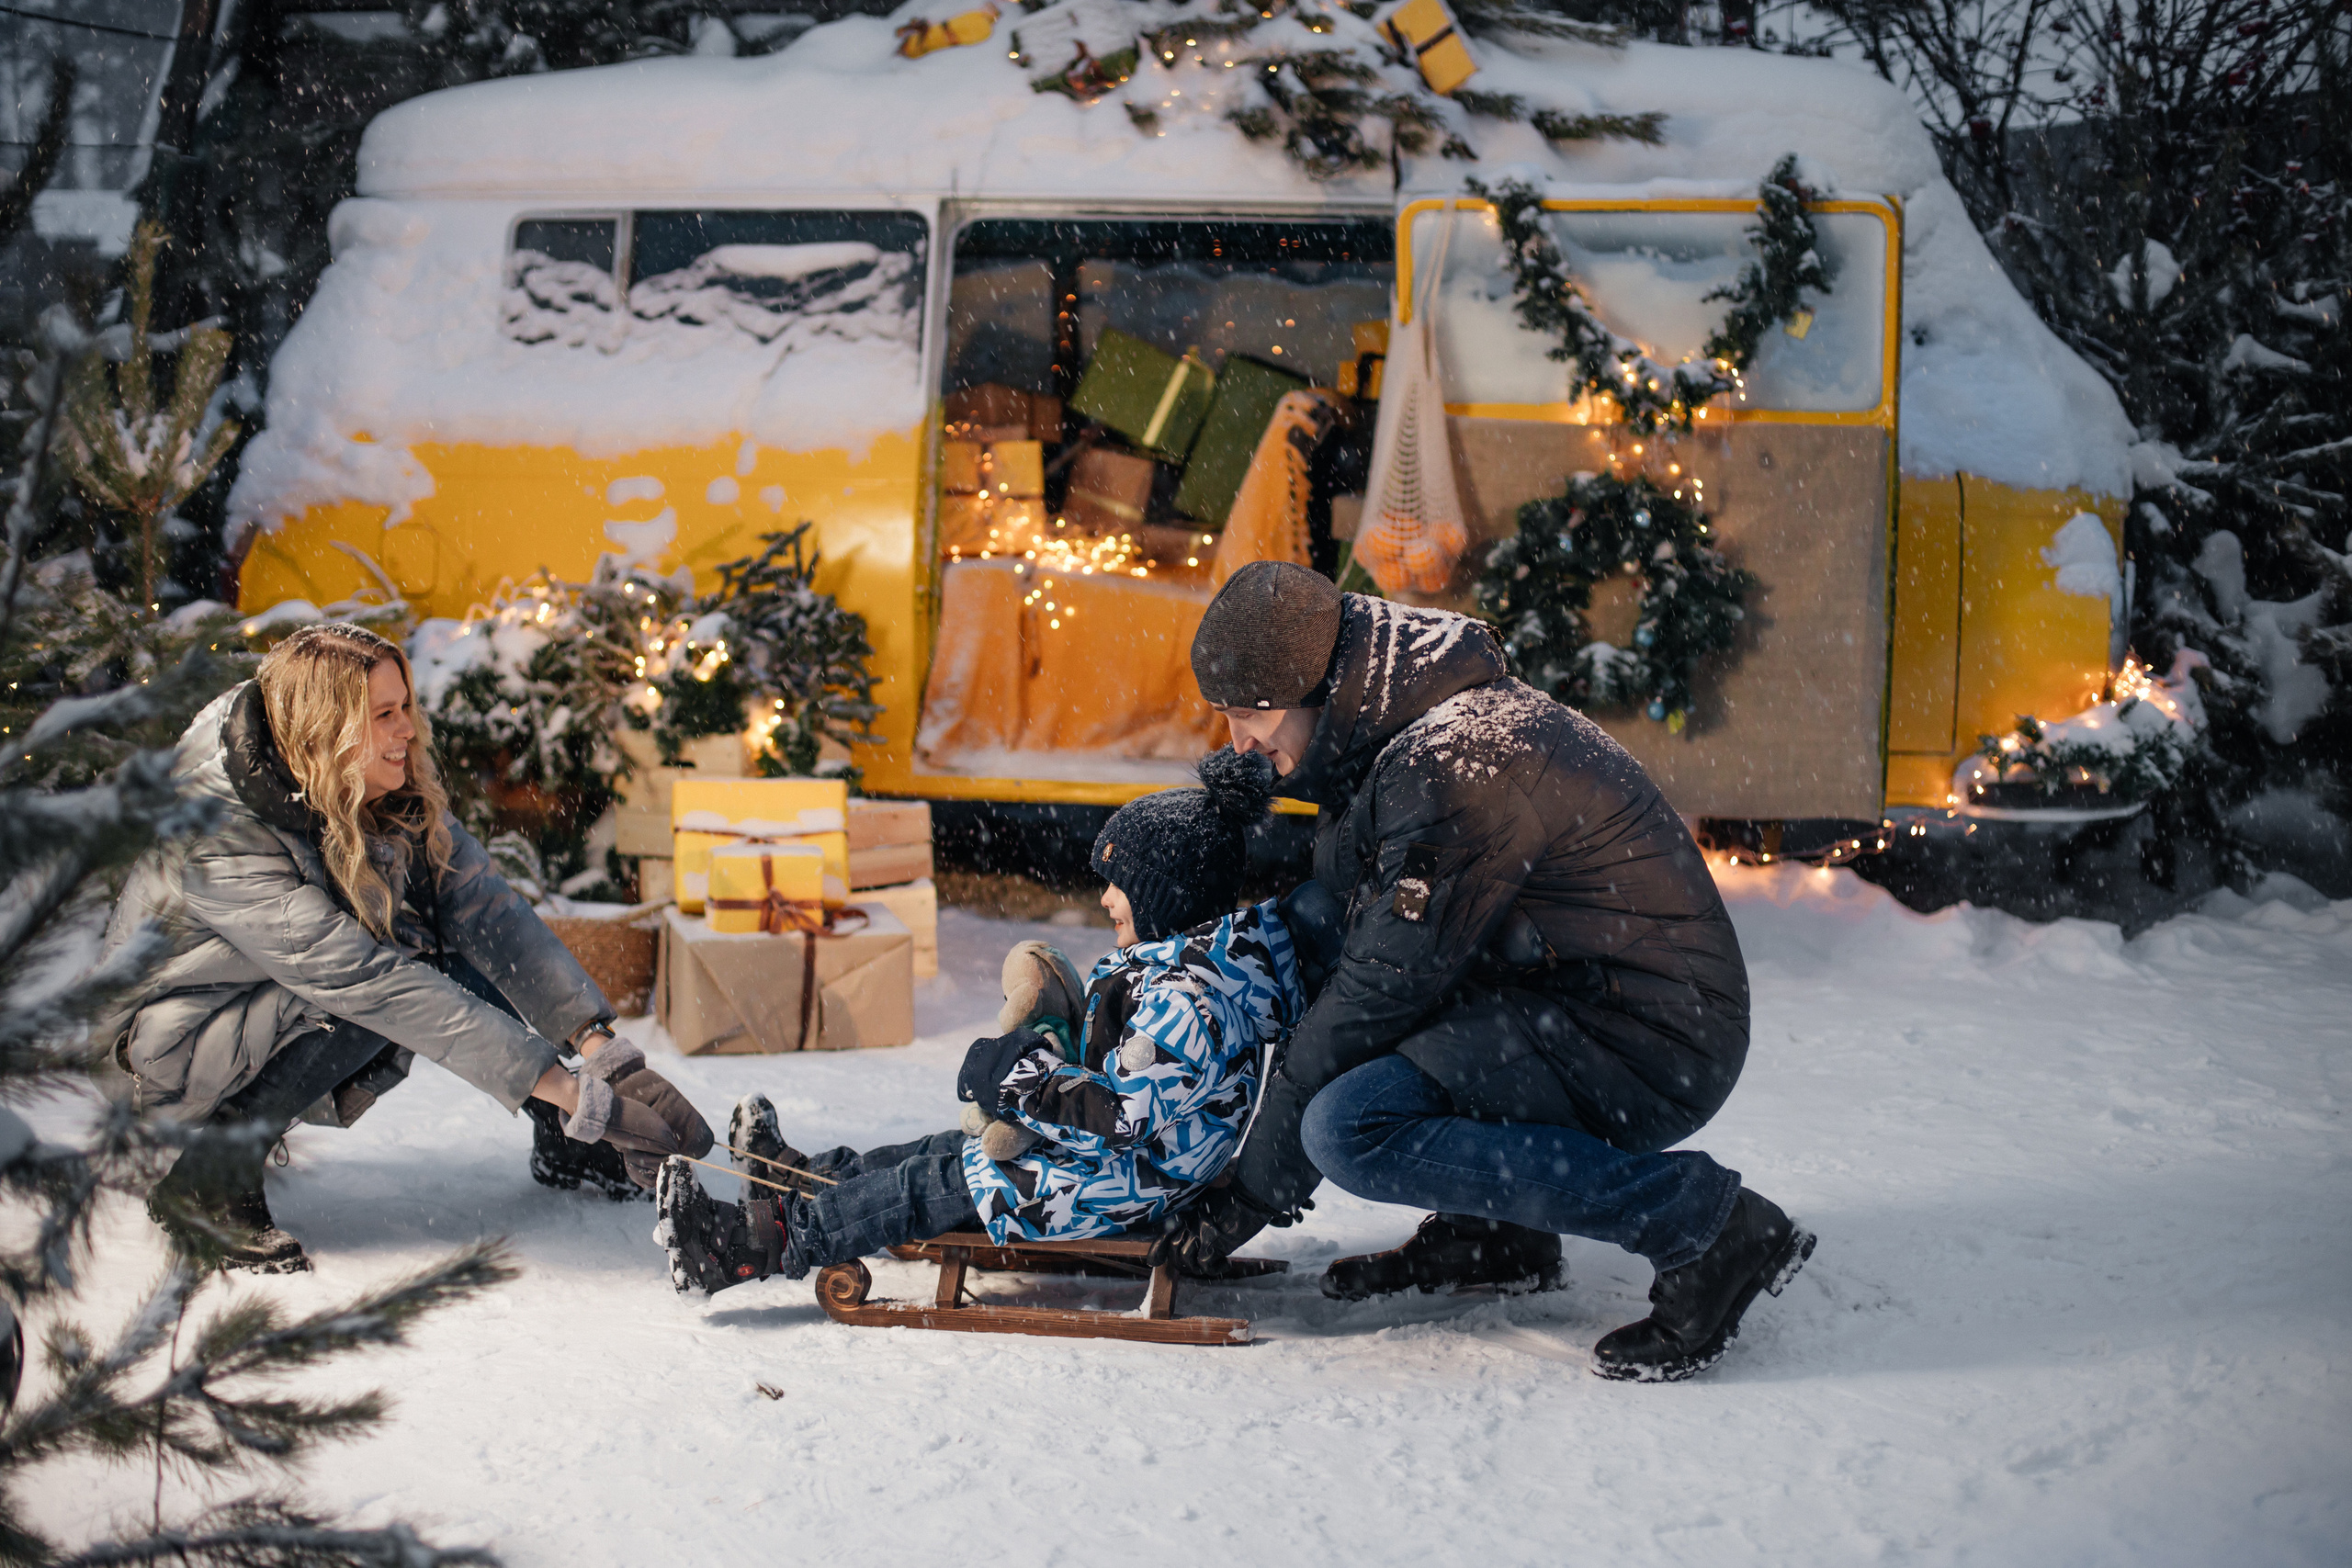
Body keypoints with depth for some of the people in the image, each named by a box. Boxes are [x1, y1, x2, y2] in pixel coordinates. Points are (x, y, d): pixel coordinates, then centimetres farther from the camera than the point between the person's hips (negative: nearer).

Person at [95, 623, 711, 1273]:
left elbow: (485, 905, -18)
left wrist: (599, 1041, -31)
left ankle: (572, 1139, 2)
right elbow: (369, 981, -38)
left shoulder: (394, 790, -13)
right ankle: (206, 1180, -19)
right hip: (175, 1035, -7)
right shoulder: (218, 837, -34)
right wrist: (556, 1084, -42)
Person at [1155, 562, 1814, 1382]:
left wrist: (1253, 1191, -12)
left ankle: (1696, 1220, -17)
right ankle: (1496, 1230, 13)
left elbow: (1385, 988, -19)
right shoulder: (1405, 736, 10)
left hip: (1645, 1048, -10)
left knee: (1350, 1128, -25)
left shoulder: (1455, 765, -21)